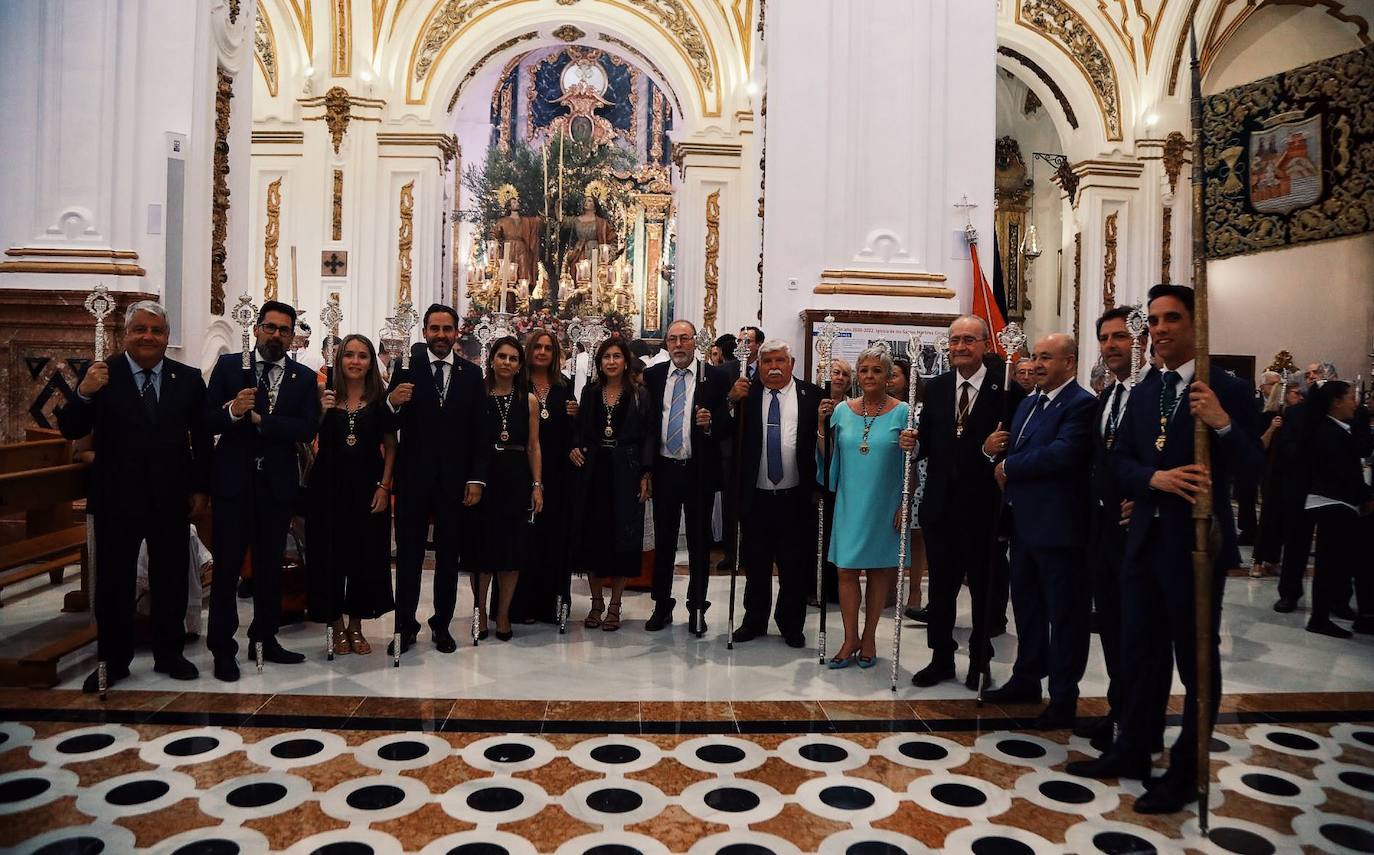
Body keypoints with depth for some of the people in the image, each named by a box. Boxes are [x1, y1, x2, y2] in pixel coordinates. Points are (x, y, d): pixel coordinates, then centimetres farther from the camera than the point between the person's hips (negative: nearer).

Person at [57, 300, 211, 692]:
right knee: (113, 582, 10)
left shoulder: (188, 378, 2)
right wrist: (84, 393, -25)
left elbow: (202, 437, 4)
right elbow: (70, 430, -7)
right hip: (117, 497, -1)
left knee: (171, 581, 12)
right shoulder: (102, 374, -3)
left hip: (172, 498, 2)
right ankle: (113, 660, 25)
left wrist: (201, 488, 1)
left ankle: (169, 655, 27)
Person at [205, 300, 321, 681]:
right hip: (234, 479, -1)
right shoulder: (229, 366, 3)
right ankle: (223, 647, 12)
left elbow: (308, 428, -9)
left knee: (270, 565, 11)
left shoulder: (304, 378, 5)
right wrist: (232, 411, -25)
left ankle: (265, 639, 24)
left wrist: (257, 418, -14)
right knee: (226, 565, 1)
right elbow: (208, 420, -5)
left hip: (278, 482, 2)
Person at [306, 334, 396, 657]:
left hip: (367, 486, 0)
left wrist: (384, 487, -4)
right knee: (329, 555, 4)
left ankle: (356, 625, 21)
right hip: (329, 485, 0)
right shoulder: (325, 395, 1)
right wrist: (322, 412, -13)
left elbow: (391, 446, 4)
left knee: (367, 557, 5)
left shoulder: (380, 399, 2)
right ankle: (337, 626, 20)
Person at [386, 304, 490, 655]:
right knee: (408, 554, 6)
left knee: (448, 556, 11)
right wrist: (392, 402, -28)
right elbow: (391, 425, -6)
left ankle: (442, 624, 23)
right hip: (413, 478, -1)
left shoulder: (471, 373, 4)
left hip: (454, 479, 2)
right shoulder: (407, 367, -1)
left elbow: (479, 432, 2)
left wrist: (477, 478, -3)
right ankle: (405, 626, 18)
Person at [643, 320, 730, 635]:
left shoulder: (716, 377, -2)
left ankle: (697, 607, 22)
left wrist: (711, 423, -21)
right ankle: (662, 605, 25)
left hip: (699, 470, -2)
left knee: (700, 541, 9)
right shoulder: (652, 375, 4)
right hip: (664, 468, 2)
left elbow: (729, 418, -1)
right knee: (663, 539, 12)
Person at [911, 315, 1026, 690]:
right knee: (940, 586, 14)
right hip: (940, 505, 4)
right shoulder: (934, 388, 5)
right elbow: (925, 444, 6)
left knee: (983, 588, 12)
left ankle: (980, 661, 30)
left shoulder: (1007, 391, -7)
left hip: (983, 508, -3)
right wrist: (913, 444, -15)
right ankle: (941, 658, 30)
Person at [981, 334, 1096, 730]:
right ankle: (1026, 679, 34)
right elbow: (1011, 449, 15)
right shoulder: (1028, 404, 15)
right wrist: (994, 448, -9)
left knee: (1064, 612, 4)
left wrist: (1009, 467, -15)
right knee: (1026, 606, 19)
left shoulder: (1081, 404, -13)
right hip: (1024, 523, 9)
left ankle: (1064, 697, 16)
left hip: (1059, 526, -9)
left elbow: (1063, 454, -26)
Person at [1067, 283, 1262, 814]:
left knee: (1197, 661, 9)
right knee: (1138, 652, 17)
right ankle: (1131, 752, 34)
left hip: (1196, 543, -6)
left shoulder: (1227, 389, -8)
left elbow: (1250, 469, -14)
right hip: (1144, 541, 6)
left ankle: (1185, 773, 24)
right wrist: (1156, 478, -16)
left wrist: (1223, 424, -32)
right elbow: (1120, 461, 5)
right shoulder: (1143, 392, 9)